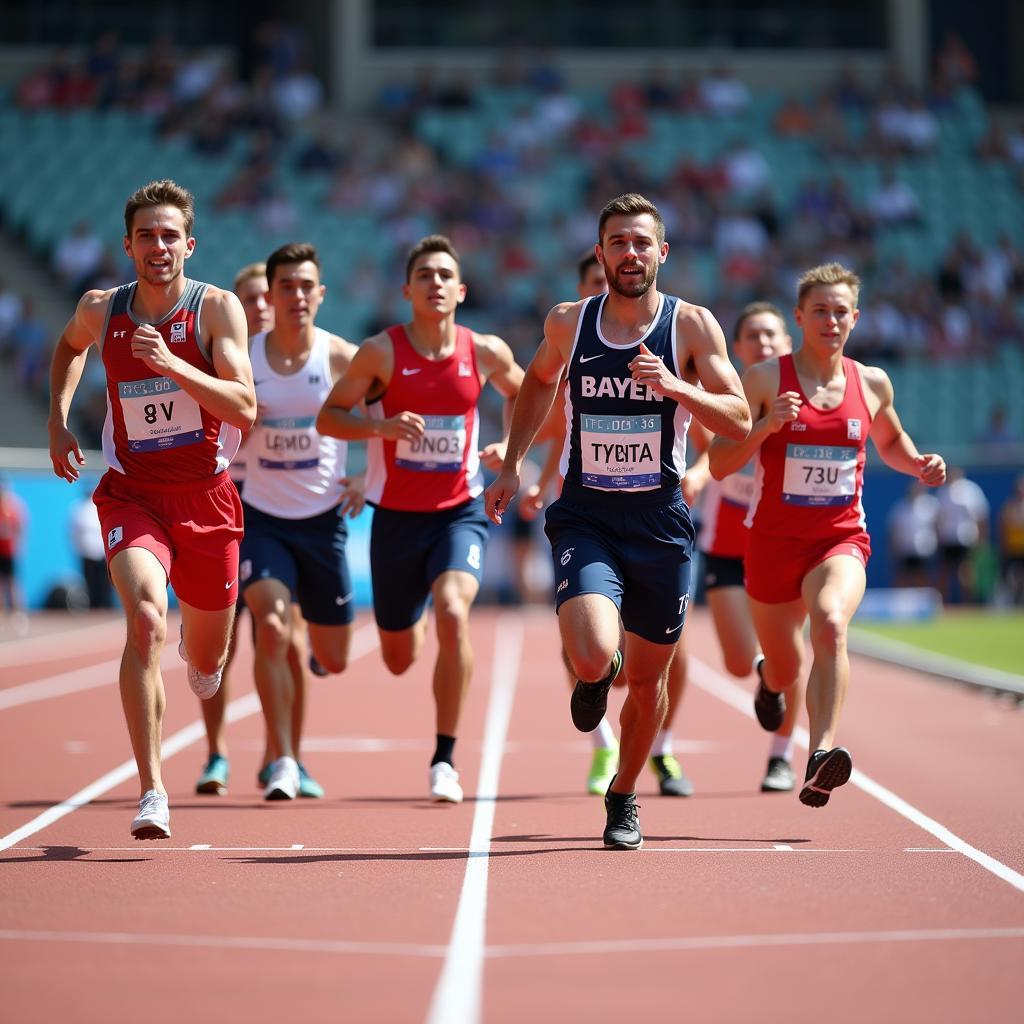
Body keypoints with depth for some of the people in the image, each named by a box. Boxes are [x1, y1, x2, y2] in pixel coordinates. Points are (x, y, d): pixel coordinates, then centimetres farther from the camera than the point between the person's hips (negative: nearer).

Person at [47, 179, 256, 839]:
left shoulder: (217, 308, -10)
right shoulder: (101, 310, -2)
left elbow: (245, 410, -20)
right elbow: (70, 347, 24)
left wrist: (172, 365, -30)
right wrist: (58, 419, 12)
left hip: (206, 499, 0)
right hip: (131, 494, 0)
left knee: (207, 661, 14)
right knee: (146, 619, -27)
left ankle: (198, 652, 56)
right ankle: (152, 791, -25)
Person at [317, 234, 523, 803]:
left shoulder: (486, 352, -2)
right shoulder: (381, 351, -9)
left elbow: (522, 397, 18)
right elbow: (328, 417, -5)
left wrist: (510, 446, 1)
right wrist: (380, 426, -22)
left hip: (460, 512, 0)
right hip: (396, 516, 0)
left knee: (452, 614, -28)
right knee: (399, 659, 11)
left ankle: (445, 758, -14)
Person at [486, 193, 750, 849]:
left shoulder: (693, 326, -4)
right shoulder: (568, 324, 1)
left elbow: (740, 421, -7)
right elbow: (540, 380, 22)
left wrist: (676, 387, -23)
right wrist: (513, 463, 17)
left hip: (661, 524, 1)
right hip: (585, 518, 0)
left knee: (648, 677, 11)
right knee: (592, 656, -24)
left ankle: (624, 797, 36)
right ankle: (599, 674, 16)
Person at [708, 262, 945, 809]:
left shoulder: (872, 384, 4)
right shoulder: (764, 379, -6)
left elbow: (891, 441, 25)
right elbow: (719, 463, -8)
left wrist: (919, 465, 4)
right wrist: (765, 426, -25)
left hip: (841, 540, 0)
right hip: (773, 539, 0)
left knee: (830, 624, -32)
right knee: (786, 672, 13)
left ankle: (821, 756, -40)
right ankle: (770, 677, 54)